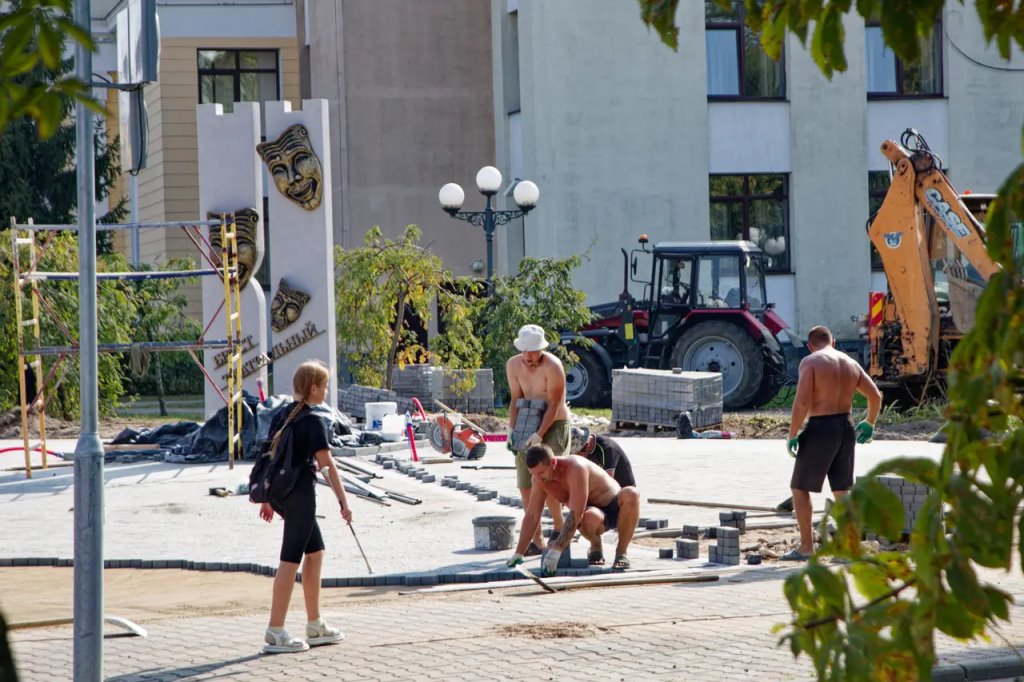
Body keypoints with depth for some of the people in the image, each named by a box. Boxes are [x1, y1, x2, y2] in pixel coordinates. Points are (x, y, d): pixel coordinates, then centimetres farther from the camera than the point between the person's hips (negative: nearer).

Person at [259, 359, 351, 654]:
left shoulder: (281, 416, 10)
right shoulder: (312, 422, -13)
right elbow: (327, 464, -16)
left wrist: (267, 498, 20)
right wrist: (343, 501, -15)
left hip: (280, 491, 8)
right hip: (300, 492, -8)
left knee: (315, 552, 18)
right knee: (291, 560, -6)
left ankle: (315, 626, 24)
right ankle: (275, 633, -6)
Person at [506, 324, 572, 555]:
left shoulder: (552, 366, -22)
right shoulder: (513, 365, -5)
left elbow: (554, 405, -20)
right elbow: (516, 399, 2)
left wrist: (539, 434, -26)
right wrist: (512, 428, -10)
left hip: (554, 425, -6)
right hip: (530, 425, 6)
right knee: (525, 484, 1)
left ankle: (559, 529, 0)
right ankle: (536, 541, 7)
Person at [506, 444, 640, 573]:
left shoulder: (575, 468, -32)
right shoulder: (539, 476, -11)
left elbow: (576, 514, -36)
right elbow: (532, 516, -4)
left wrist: (557, 550, -40)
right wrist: (518, 554, -10)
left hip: (616, 507, -3)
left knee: (631, 494, -40)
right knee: (589, 518, -37)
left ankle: (621, 553, -21)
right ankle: (595, 545, 0)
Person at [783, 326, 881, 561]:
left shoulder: (810, 362, -9)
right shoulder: (851, 363, 10)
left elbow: (802, 402, -19)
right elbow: (876, 396, 13)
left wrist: (793, 434, -11)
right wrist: (870, 424, 28)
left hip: (820, 429, -6)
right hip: (846, 427, 6)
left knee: (800, 488, 7)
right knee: (842, 491, 14)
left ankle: (806, 547, 6)